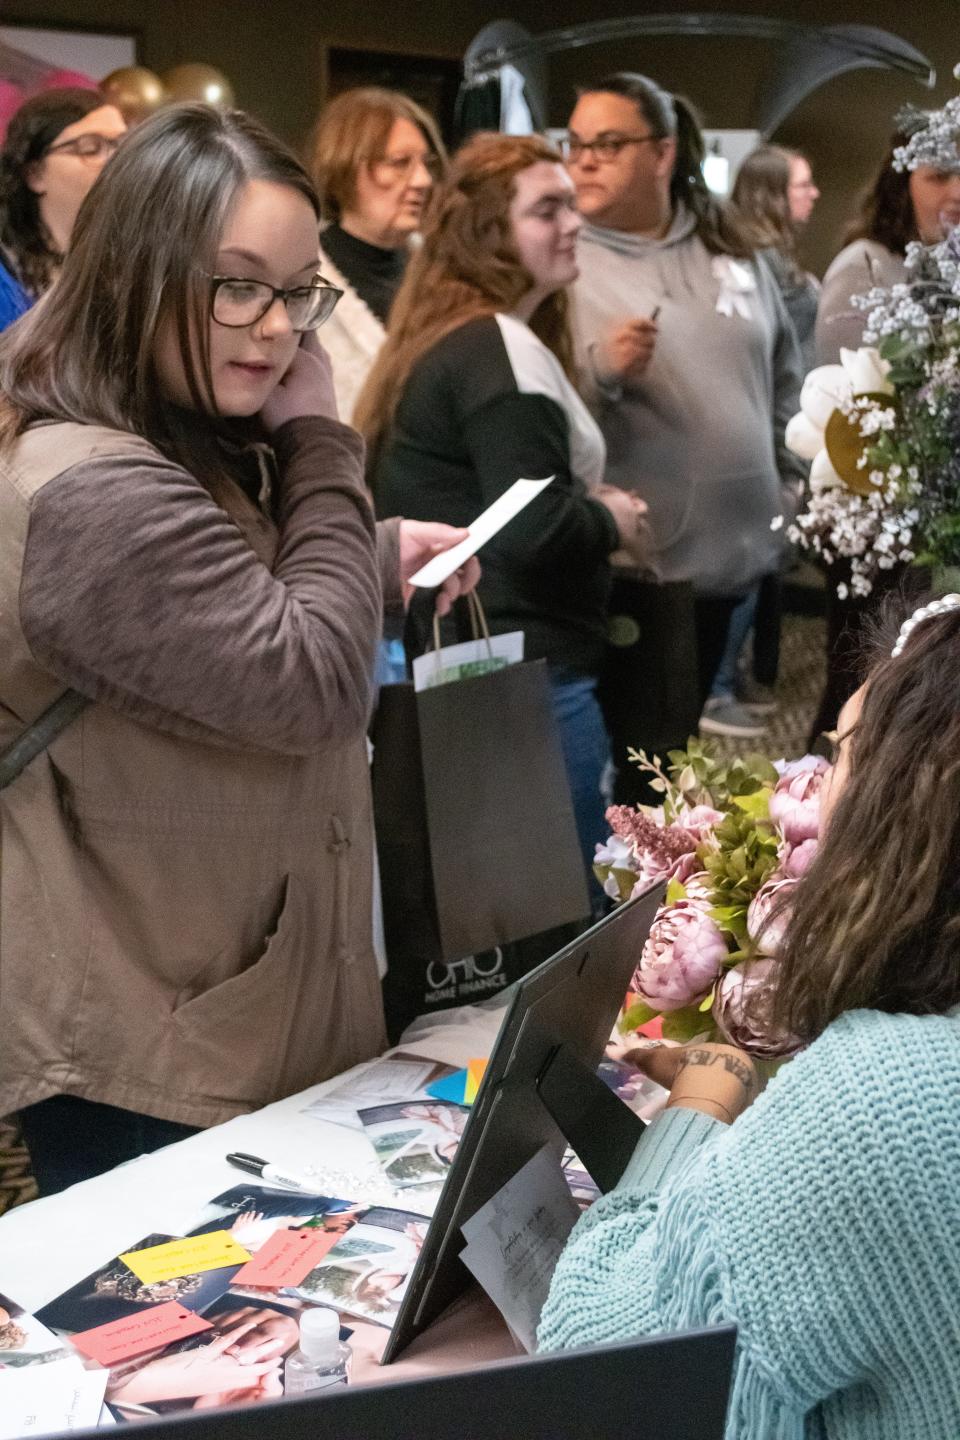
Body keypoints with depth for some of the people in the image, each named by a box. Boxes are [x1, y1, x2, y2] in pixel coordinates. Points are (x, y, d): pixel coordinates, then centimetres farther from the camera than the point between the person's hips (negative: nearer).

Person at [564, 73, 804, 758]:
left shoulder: (731, 250, 10)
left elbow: (784, 378, 20)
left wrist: (787, 484, 15)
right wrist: (600, 369, -29)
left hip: (731, 546, 5)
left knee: (678, 745, 17)